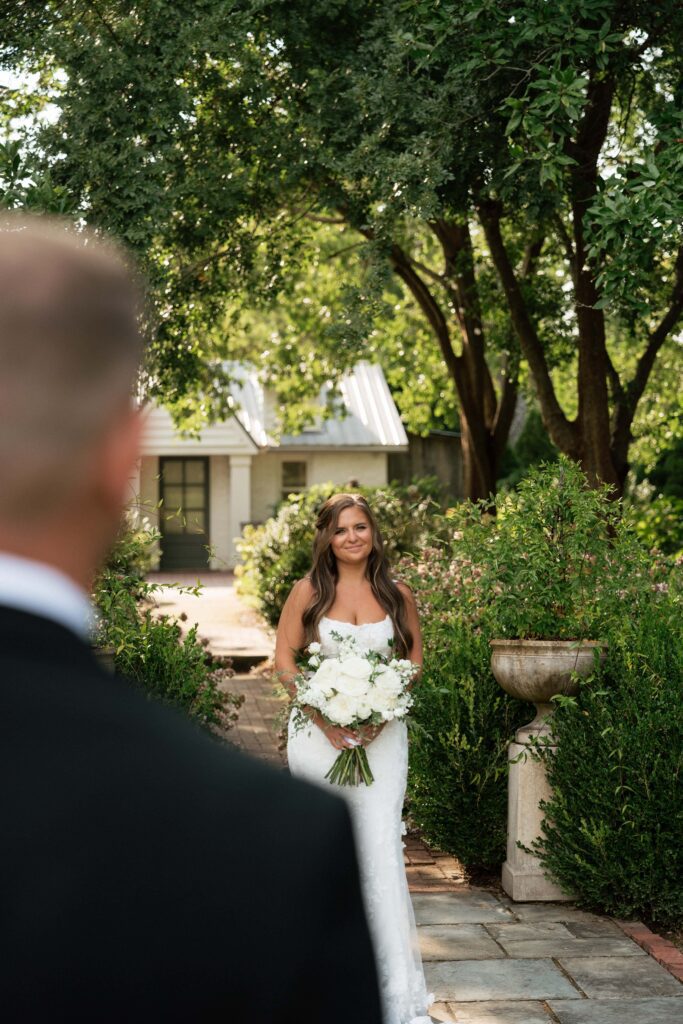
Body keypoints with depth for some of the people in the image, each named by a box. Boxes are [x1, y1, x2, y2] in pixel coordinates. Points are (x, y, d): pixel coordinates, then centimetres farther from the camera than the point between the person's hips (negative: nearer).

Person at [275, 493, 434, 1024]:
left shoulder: (398, 596, 4)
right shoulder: (308, 592, 0)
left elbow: (414, 659, 11)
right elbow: (285, 657, 1)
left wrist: (384, 713, -5)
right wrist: (324, 718, -10)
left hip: (381, 734, 0)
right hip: (319, 732, 0)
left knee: (382, 849, -9)